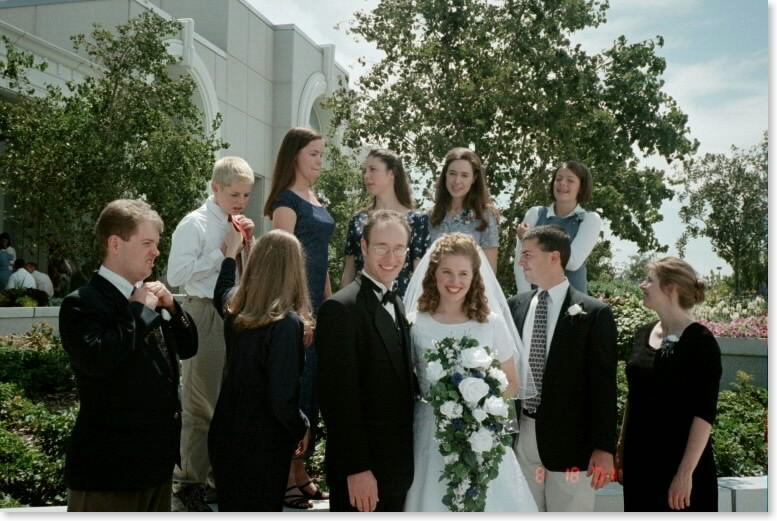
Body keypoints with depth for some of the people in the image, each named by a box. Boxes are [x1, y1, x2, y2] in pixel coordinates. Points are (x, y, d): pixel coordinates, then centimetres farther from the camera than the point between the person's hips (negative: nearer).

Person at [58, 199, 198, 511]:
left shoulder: (148, 298, 11)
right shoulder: (82, 304, -13)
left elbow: (188, 347, 17)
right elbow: (97, 358, -31)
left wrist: (170, 307, 0)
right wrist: (138, 310, -19)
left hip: (157, 458, 8)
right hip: (108, 465, -8)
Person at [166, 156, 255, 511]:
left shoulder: (237, 226, 10)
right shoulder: (195, 224, -10)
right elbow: (176, 275, -19)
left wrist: (248, 242, 0)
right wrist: (221, 252, -18)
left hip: (236, 314, 7)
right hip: (205, 315, -7)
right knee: (200, 402, -1)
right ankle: (188, 483, 10)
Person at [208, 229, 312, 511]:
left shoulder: (236, 307, -3)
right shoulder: (286, 323, -24)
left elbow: (221, 292, 24)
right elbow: (282, 399, -25)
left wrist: (232, 250, 38)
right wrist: (302, 428, -5)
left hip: (226, 436, 6)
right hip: (263, 446, -6)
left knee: (231, 509, 21)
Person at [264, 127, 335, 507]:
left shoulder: (316, 200, 16)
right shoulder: (287, 201, -9)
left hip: (317, 305, 9)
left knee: (311, 386, 12)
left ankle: (300, 471, 22)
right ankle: (284, 477, 4)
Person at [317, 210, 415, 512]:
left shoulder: (397, 305, 12)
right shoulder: (341, 308, -15)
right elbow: (340, 398, -19)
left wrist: (406, 461, 11)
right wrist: (357, 469, -21)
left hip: (397, 465, 8)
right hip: (361, 469, -8)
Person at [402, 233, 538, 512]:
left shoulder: (492, 323, 1)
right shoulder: (414, 323, -2)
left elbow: (511, 384, 8)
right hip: (431, 434, -1)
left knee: (488, 506, 1)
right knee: (433, 505, 2)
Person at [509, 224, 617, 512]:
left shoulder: (593, 313, -7)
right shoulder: (516, 305, 8)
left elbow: (604, 386, -8)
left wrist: (604, 447, -12)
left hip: (569, 438, -5)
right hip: (522, 435, 5)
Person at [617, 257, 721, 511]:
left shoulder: (700, 342, -12)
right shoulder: (643, 334, 7)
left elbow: (705, 412, -16)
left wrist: (686, 472, -20)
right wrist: (620, 450, 12)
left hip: (680, 461, -6)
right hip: (639, 459, 6)